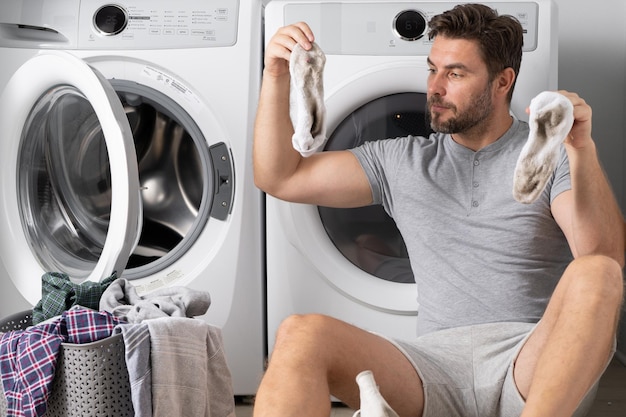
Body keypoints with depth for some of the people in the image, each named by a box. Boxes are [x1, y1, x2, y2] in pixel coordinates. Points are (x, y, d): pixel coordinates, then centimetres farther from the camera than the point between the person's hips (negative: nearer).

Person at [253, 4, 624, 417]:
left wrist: (583, 150, -21)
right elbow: (279, 178, 16)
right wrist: (277, 78, 4)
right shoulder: (402, 162, 17)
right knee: (301, 334, -24)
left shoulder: (552, 154, 7)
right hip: (438, 359, 2)